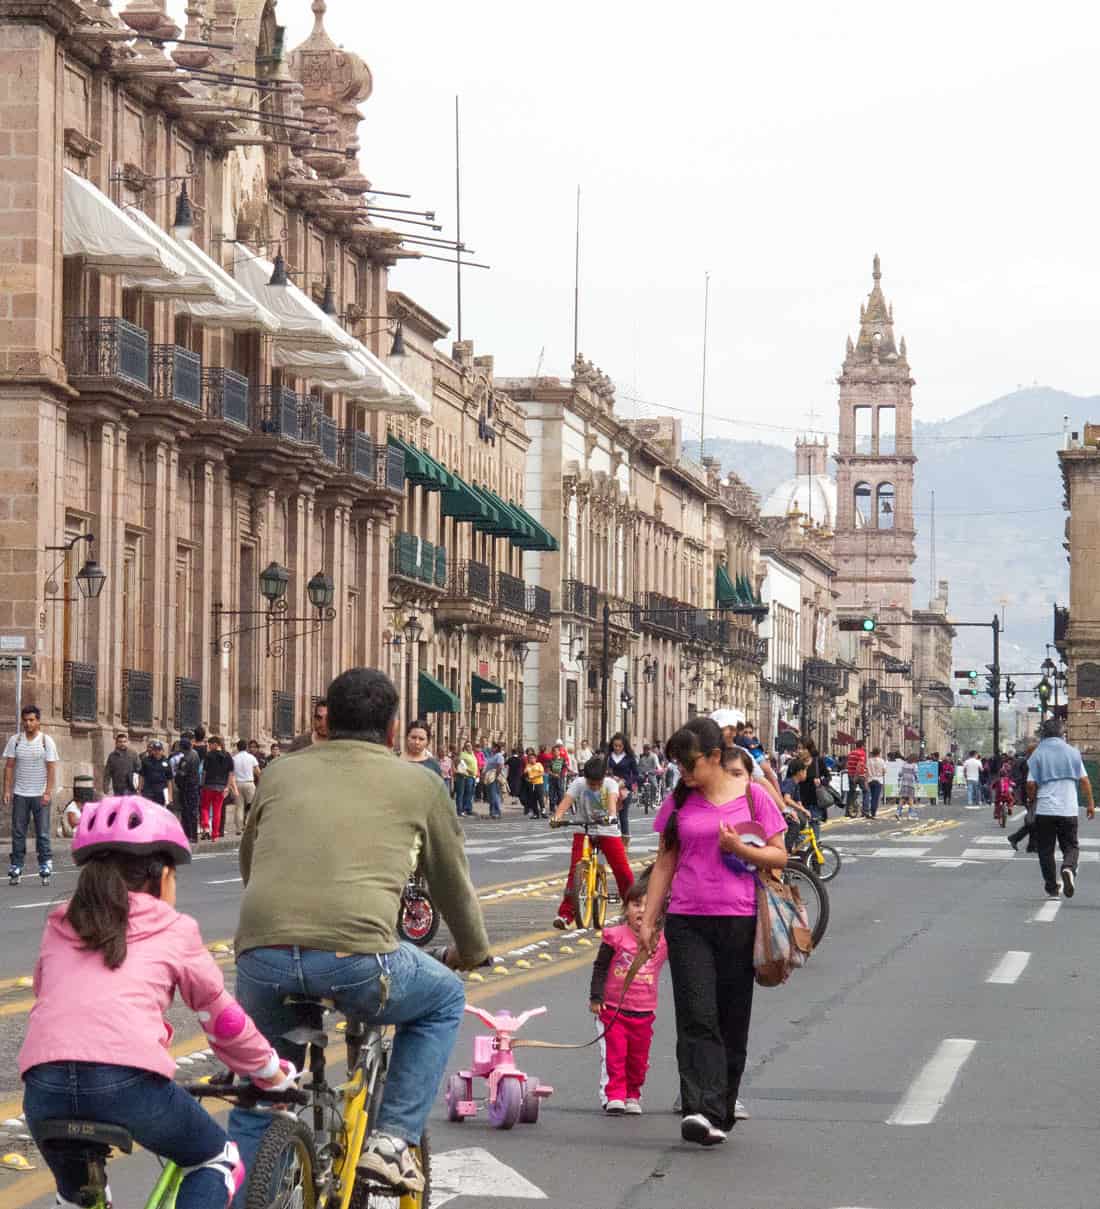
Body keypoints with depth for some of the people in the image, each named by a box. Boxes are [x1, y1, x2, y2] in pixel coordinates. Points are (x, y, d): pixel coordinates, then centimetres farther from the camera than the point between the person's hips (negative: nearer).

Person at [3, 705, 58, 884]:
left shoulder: (47, 741, 0)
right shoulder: (15, 740, 5)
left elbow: (52, 768, -4)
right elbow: (9, 767, 6)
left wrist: (48, 792, -12)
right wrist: (7, 790, -3)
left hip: (40, 795, -2)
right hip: (19, 794, 2)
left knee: (42, 832, -2)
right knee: (18, 832, 2)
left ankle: (45, 865, 3)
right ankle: (15, 867, 4)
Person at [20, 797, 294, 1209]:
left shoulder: (58, 930, 26)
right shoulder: (174, 931, 18)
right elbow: (222, 1017, 24)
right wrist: (269, 1070, 40)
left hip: (43, 1084, 3)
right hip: (128, 1081, -3)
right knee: (219, 1162, 23)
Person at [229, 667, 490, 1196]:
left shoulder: (280, 773, 25)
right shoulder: (418, 784, 18)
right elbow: (453, 884, 29)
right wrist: (471, 950, 49)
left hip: (260, 952, 3)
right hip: (357, 957, -3)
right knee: (443, 999, 27)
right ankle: (392, 1139, 18)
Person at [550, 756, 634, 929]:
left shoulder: (610, 784, -10)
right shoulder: (578, 784, -10)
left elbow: (612, 799, -30)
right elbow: (566, 800, -25)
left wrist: (612, 816, -52)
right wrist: (557, 817, -45)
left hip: (608, 831, 0)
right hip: (583, 831, 0)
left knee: (623, 871, -7)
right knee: (575, 870, -14)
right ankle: (565, 914, -13)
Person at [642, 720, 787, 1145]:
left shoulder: (752, 795, 2)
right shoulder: (679, 801, 8)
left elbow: (779, 856, 5)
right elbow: (664, 863, 13)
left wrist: (740, 850, -13)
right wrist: (648, 921, 9)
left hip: (739, 922, -1)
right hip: (687, 922, 1)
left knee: (732, 1022, 6)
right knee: (697, 1018, -11)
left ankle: (721, 1113, 16)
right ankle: (701, 1111, -21)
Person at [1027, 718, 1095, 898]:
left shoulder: (1037, 755, -1)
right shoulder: (1073, 752, 4)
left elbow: (1031, 784, -4)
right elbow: (1084, 780, 3)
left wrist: (1032, 801, 14)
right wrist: (1090, 804, 11)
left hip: (1045, 809, -1)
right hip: (1069, 809, 1)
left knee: (1046, 850, 9)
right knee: (1070, 846, 9)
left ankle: (1052, 888, 12)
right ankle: (1069, 868, -22)